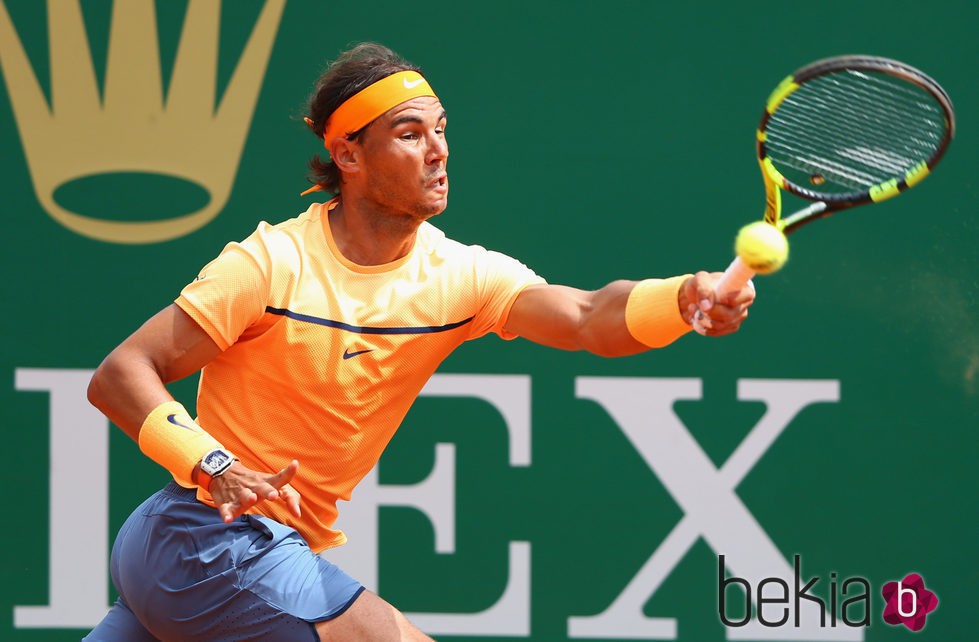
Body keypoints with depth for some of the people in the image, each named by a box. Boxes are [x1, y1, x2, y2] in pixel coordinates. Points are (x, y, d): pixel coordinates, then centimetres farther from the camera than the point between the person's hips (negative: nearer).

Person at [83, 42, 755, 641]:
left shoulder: (459, 275, -2)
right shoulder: (272, 263, -16)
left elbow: (589, 318, -19)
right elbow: (118, 376, -15)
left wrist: (686, 298, -39)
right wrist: (215, 468, -30)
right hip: (208, 535, -6)